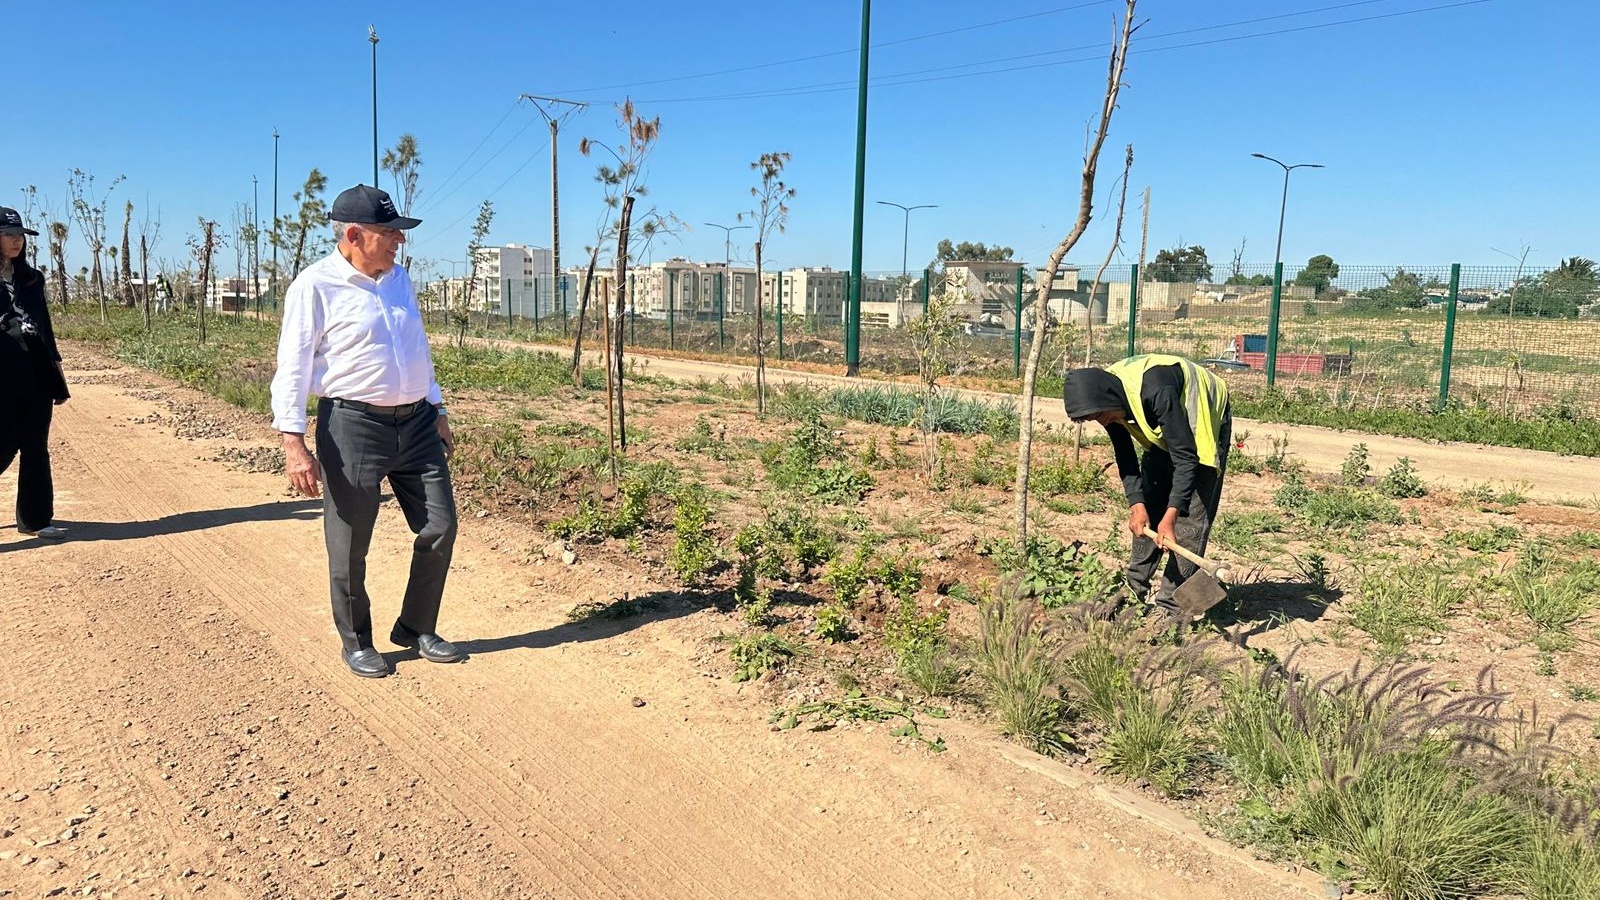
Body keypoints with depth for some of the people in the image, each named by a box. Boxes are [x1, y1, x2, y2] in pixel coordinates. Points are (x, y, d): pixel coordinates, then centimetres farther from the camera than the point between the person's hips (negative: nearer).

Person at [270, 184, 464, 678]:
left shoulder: (399, 278, 12)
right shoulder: (315, 285, -8)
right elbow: (293, 366, -11)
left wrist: (437, 411, 20)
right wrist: (294, 443, -18)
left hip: (416, 420, 6)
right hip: (353, 425, -6)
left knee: (439, 527, 7)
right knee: (350, 545, 4)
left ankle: (417, 629, 25)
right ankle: (356, 642, 24)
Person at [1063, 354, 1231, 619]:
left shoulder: (1156, 392, -41)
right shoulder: (1106, 394, -18)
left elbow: (1186, 458, -38)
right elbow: (1125, 457, -9)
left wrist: (1169, 517, -41)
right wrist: (1136, 504, -20)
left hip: (1205, 424, -7)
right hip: (1163, 433, 7)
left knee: (1190, 517, -13)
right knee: (1148, 511, 5)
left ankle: (1169, 608, -11)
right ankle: (1134, 590, 17)